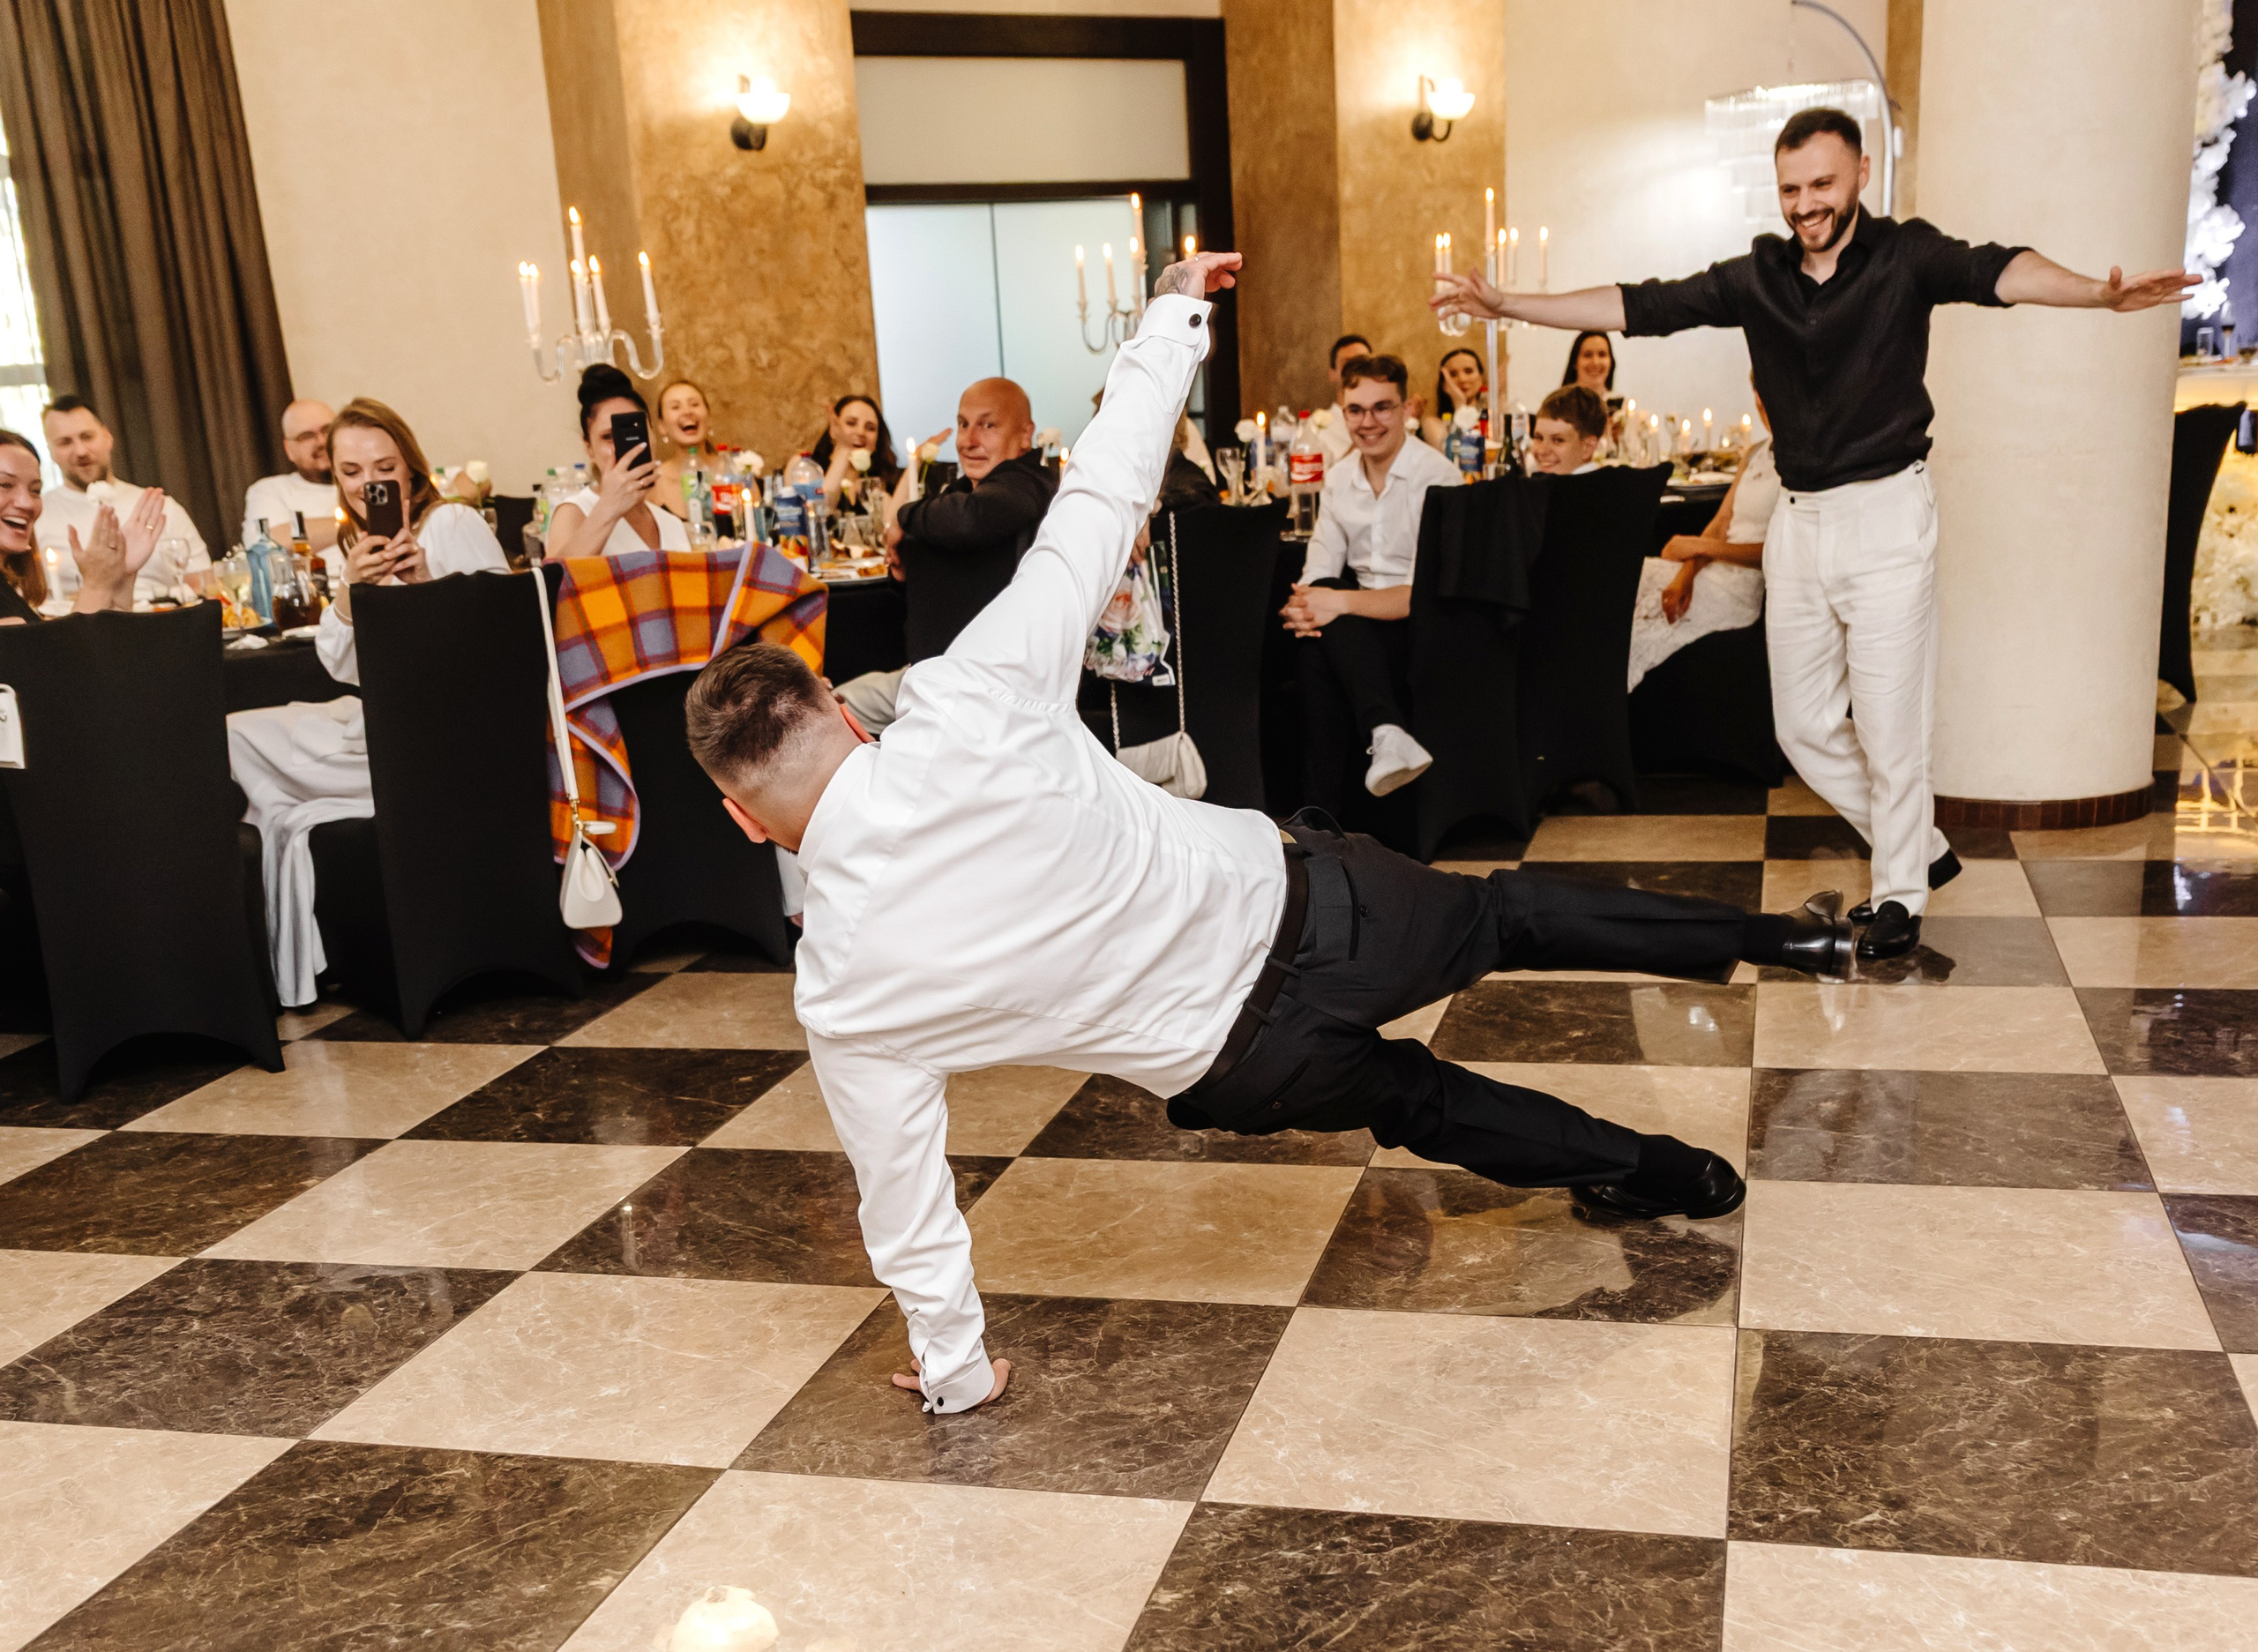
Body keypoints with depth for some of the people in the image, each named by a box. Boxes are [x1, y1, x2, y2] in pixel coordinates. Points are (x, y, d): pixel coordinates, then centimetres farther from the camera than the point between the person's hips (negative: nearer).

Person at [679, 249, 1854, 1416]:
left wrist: (954, 1368, 10)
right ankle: (1763, 937, 44)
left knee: (1415, 1100, 30)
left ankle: (1656, 1171, 45)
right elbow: (1102, 501, -14)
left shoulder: (841, 995, -17)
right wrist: (1170, 318, -1)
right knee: (1506, 916, 28)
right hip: (1292, 896, 0)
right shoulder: (965, 700, -21)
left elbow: (905, 1204, -7)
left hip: (1232, 1054, 0)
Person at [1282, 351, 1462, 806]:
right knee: (1314, 644, -28)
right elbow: (1320, 570, 7)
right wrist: (1306, 604, -18)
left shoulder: (1437, 477, -9)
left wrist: (1342, 603, -27)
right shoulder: (1339, 480, 12)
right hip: (1357, 631, 5)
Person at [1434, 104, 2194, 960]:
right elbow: (1641, 307, 3)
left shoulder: (1905, 255, -8)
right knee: (1804, 725, 12)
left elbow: (1997, 272, -26)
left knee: (1889, 722, 1)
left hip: (1886, 512, -5)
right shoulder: (1758, 276, 4)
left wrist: (2101, 294, -46)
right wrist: (1505, 305, -2)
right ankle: (1924, 850, 32)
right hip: (1798, 520, 5)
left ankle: (1900, 894, 21)